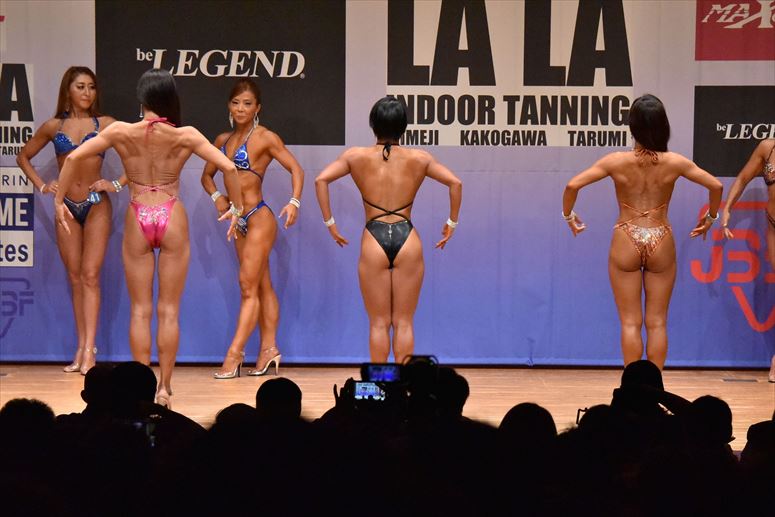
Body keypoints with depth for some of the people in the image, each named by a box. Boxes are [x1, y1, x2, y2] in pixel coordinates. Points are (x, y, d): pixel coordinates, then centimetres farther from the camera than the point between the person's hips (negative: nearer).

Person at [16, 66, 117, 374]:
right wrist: (41, 186, 6)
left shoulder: (105, 124, -1)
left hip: (96, 205, -3)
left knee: (90, 276, -9)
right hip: (66, 206, 3)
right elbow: (23, 156, 18)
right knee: (75, 278, 5)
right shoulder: (53, 127, 6)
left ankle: (89, 349, -13)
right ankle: (82, 350, 9)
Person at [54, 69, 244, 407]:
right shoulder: (186, 136, -7)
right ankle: (164, 389, 6)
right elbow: (228, 167, -10)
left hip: (137, 221, 0)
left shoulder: (121, 132, -5)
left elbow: (73, 157, -7)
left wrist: (59, 201, 3)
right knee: (169, 311, 6)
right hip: (172, 219, 0)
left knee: (140, 310, 8)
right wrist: (236, 207, 4)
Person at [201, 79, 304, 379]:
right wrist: (217, 197, 0)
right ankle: (269, 349, 15)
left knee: (249, 287, -8)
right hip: (239, 220, 7)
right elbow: (207, 175, 20)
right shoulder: (223, 140, 12)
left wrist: (294, 202, -22)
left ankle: (234, 355, -10)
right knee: (262, 287, 11)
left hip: (258, 218, -7)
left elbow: (295, 169, -8)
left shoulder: (265, 138, -7)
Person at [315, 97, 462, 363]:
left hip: (374, 240, 0)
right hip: (407, 239, 0)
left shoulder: (356, 156, 3)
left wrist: (329, 222, 1)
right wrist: (452, 223, 11)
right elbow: (455, 183, 1)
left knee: (378, 323, 7)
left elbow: (321, 180, -5)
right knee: (403, 322, 7)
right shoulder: (419, 158, 4)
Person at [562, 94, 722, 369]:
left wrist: (568, 215, 5)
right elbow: (716, 186, -3)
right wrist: (711, 217, 15)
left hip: (626, 242, -1)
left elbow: (572, 185, -13)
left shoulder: (617, 161, -10)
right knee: (657, 323, 9)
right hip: (661, 243, 1)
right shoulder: (675, 163, -7)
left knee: (630, 323, 6)